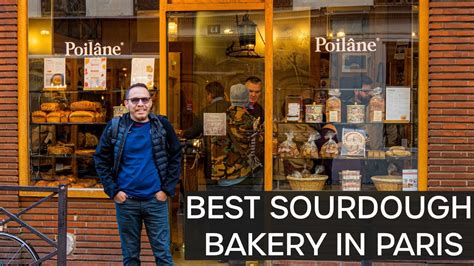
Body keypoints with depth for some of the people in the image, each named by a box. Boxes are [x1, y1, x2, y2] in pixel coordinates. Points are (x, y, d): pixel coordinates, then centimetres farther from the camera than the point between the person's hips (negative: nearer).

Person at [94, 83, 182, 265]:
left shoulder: (162, 125, -1)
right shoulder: (115, 127, -1)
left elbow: (175, 157, 3)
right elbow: (101, 159, 3)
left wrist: (167, 189, -3)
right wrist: (113, 191, -4)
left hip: (156, 199, 0)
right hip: (125, 200, 1)